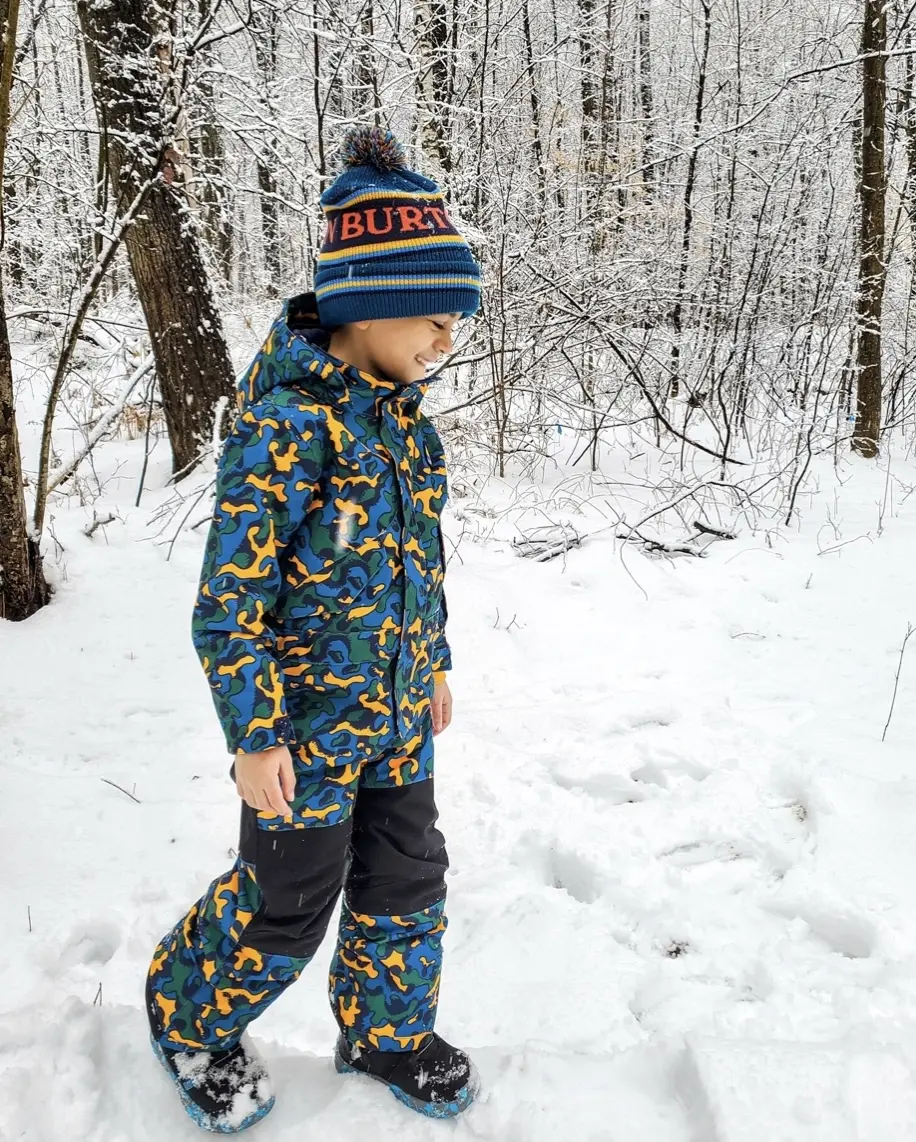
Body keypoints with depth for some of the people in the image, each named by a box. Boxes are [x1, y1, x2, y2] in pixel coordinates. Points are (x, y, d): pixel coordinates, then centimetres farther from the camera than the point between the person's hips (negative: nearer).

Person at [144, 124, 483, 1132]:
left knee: (406, 877, 18)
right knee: (288, 905, 10)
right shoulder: (286, 419, -23)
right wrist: (254, 735, -18)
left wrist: (433, 663, 17)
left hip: (394, 711, 7)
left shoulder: (399, 405, 2)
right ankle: (187, 1012, 40)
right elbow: (227, 597, -21)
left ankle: (385, 1031, 43)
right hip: (305, 717, -7)